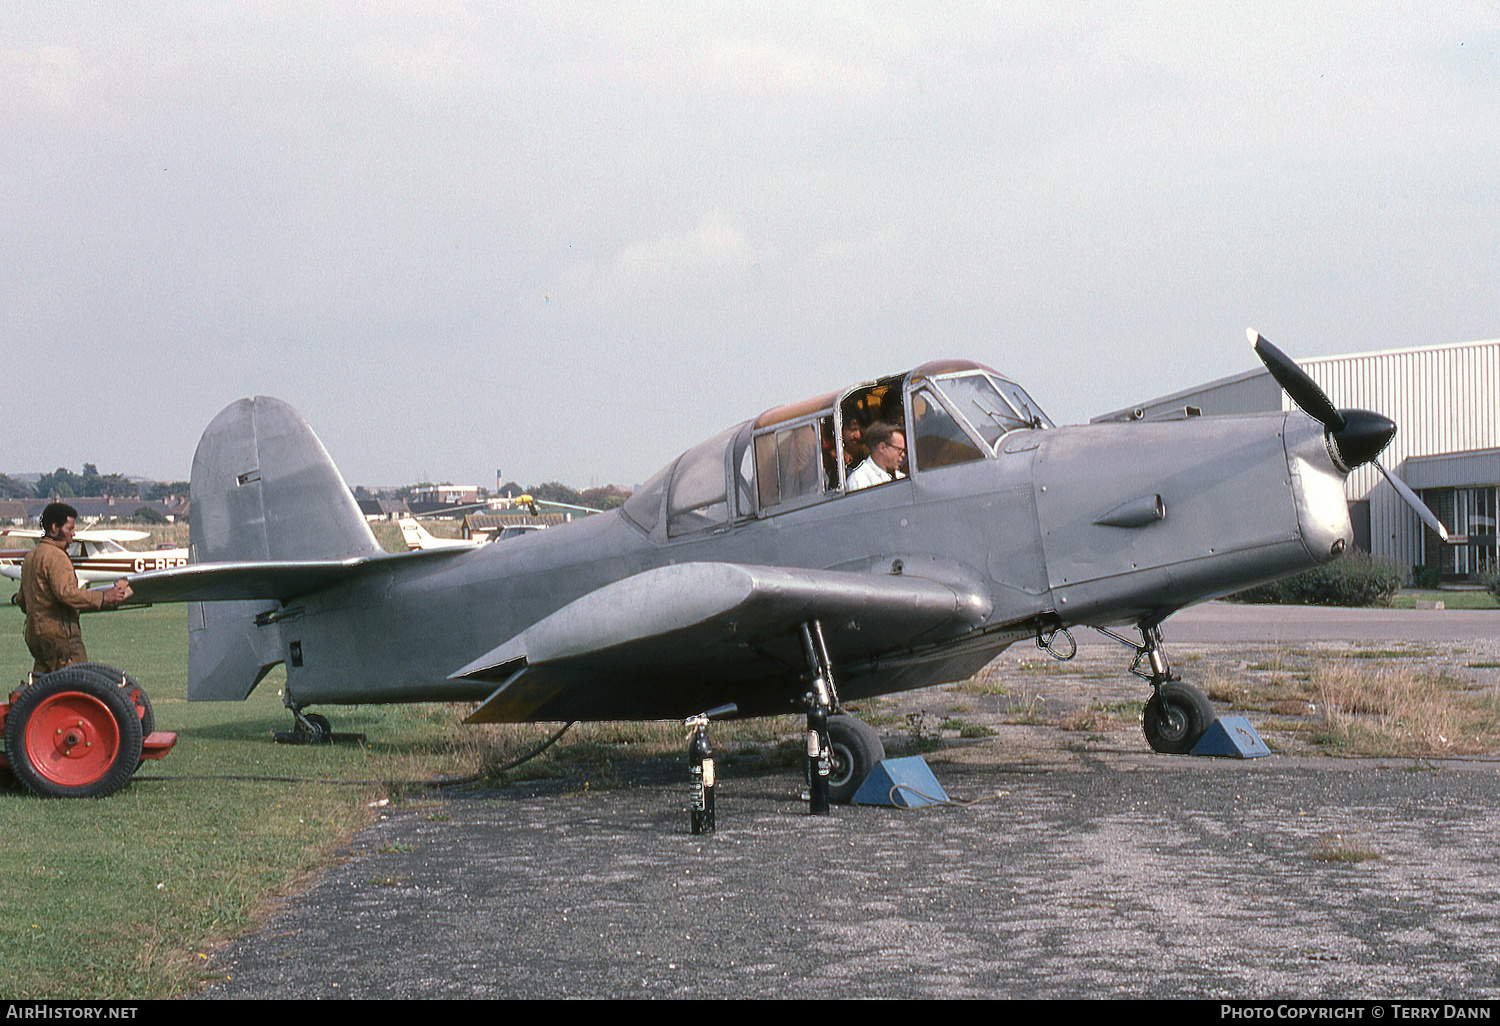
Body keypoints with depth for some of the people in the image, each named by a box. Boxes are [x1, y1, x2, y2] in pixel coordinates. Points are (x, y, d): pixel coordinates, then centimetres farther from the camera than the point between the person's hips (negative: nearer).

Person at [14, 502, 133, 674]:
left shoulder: (30, 556, 18)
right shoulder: (55, 556, -13)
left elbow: (21, 600, 23)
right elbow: (66, 593, -25)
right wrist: (103, 597, -21)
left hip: (34, 633, 10)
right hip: (58, 634, -10)